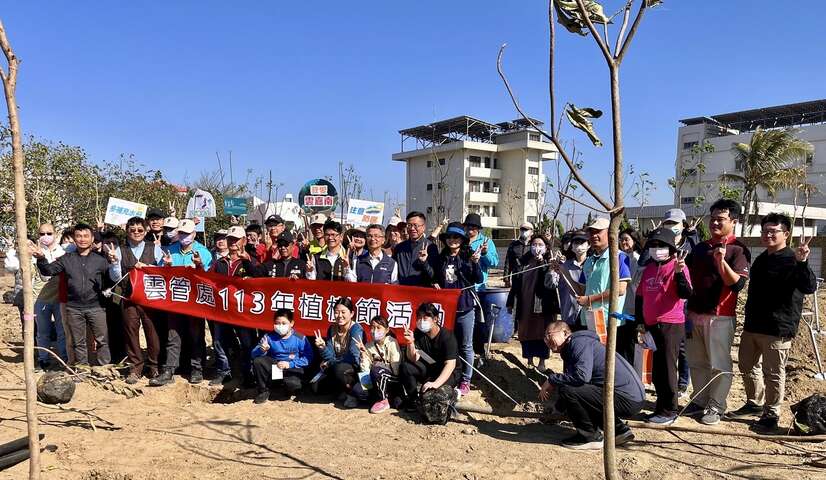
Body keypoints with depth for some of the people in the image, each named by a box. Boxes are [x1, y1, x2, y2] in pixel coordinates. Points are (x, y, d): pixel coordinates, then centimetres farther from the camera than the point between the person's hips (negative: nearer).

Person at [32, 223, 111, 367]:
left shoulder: (100, 260, 2)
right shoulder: (67, 259, 7)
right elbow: (49, 270, 3)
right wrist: (41, 259, -15)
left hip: (96, 307, -2)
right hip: (74, 308, 2)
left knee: (102, 340, 1)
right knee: (78, 342, 12)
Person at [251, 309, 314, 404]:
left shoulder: (300, 338, -10)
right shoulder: (269, 337, -4)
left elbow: (308, 358, -14)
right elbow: (254, 354, -7)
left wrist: (290, 364, -21)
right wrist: (261, 350, -30)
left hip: (292, 369, -3)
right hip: (274, 366, 3)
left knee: (293, 385, -35)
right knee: (257, 361, -23)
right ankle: (263, 391, -2)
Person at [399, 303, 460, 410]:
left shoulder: (447, 336, -21)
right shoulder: (418, 333, -7)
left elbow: (450, 365, -29)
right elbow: (414, 360, -11)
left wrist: (436, 384, -42)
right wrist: (410, 343, -30)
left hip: (447, 373, -5)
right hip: (428, 369, 5)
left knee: (431, 390, -33)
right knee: (405, 367, -17)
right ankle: (414, 399, -3)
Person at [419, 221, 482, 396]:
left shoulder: (469, 256, -5)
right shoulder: (441, 258, 6)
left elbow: (479, 280, -10)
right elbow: (435, 278, 10)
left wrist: (476, 263, -27)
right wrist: (424, 262, -1)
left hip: (464, 308, -4)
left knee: (465, 346, 7)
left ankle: (465, 380, 18)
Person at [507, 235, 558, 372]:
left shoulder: (549, 264, 1)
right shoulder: (524, 262, 6)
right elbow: (515, 283, 8)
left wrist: (542, 262, -19)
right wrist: (510, 303, 7)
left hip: (543, 306, -2)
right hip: (525, 305, 2)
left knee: (542, 333, 4)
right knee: (526, 332, 8)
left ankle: (542, 361, 17)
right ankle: (530, 360, 21)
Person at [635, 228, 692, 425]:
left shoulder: (677, 266, -6)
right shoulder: (648, 269, 13)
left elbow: (685, 294, -17)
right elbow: (640, 296, 17)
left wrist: (679, 272, -30)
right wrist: (640, 321, 13)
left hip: (671, 325, -7)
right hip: (651, 325, 7)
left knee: (667, 368, -3)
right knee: (656, 370, 14)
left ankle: (669, 411, 6)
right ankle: (662, 406, 27)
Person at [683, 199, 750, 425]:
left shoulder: (738, 249, -5)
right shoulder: (699, 248, 14)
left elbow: (737, 284, -16)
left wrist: (721, 261, -28)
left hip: (720, 317, -6)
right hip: (694, 314, 6)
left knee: (719, 364, 0)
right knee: (697, 363, 13)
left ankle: (716, 407, 11)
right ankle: (700, 402, 25)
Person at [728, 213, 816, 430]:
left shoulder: (792, 260, -13)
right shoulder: (761, 259, 14)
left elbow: (809, 288, -27)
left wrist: (802, 263, -41)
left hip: (777, 329, -8)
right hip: (752, 326, 9)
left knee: (773, 373, 2)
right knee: (747, 366, 18)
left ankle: (771, 414, 16)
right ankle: (754, 403, 35)